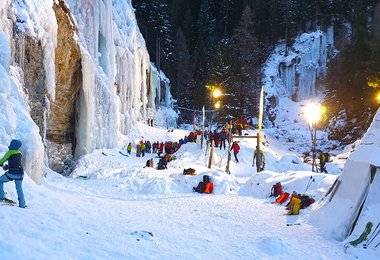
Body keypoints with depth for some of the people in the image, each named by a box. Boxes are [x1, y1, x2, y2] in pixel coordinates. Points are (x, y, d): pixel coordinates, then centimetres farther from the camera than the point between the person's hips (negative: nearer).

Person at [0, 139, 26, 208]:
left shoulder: (10, 152, -6)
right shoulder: (20, 153, 12)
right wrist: (7, 166, 28)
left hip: (12, 173, -6)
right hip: (20, 173, 6)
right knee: (19, 188, 19)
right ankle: (22, 204, 17)